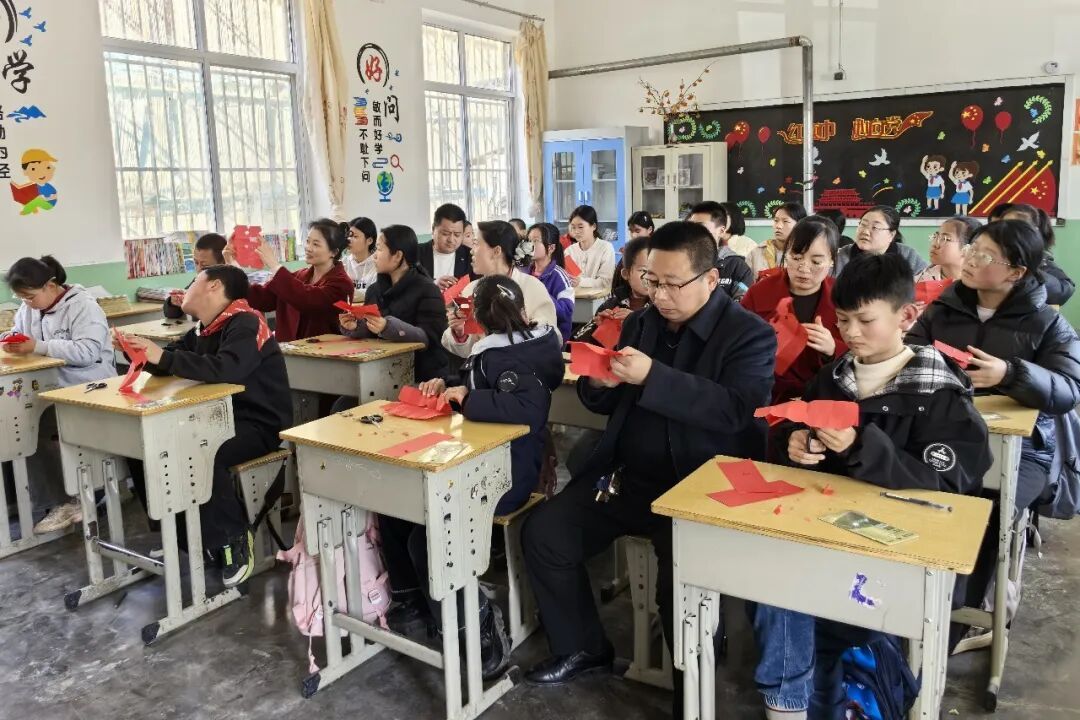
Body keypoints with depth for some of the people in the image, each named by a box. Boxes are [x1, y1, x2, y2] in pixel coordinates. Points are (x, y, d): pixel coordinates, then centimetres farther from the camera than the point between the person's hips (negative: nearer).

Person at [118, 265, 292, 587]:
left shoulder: (245, 324, -17)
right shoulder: (204, 328, 10)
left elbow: (226, 369, -35)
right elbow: (170, 362, 15)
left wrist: (163, 356, -32)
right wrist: (141, 352, -6)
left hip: (259, 424, -9)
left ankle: (234, 538, -15)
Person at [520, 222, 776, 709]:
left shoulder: (750, 335, -6)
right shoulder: (640, 322, 12)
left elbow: (737, 410, -22)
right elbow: (610, 404, 18)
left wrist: (653, 375, -28)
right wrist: (597, 382, -7)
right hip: (626, 476, 6)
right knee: (542, 533, -4)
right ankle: (582, 647, 17)